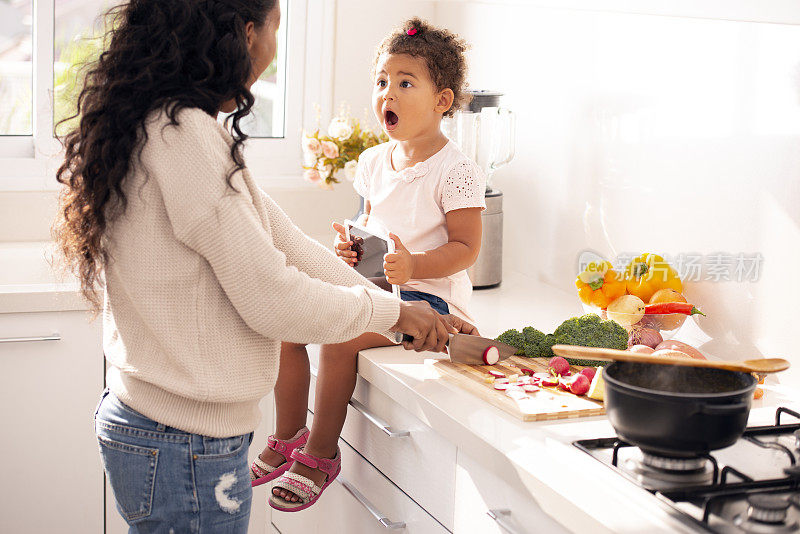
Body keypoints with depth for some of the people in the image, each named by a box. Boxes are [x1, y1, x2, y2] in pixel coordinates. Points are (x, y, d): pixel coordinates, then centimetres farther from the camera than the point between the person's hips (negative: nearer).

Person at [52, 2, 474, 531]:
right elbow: (272, 300, -19)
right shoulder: (186, 135, -21)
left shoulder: (158, 126, 8)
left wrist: (407, 317, 11)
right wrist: (391, 310, -3)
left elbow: (284, 240, 10)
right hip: (187, 450, -9)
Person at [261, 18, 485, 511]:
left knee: (339, 336, -29)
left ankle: (320, 454, -8)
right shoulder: (373, 162, 10)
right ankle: (289, 436, 8)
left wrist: (413, 265, -29)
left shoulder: (456, 170, -13)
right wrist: (348, 245, -1)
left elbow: (466, 248, -14)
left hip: (426, 291, -8)